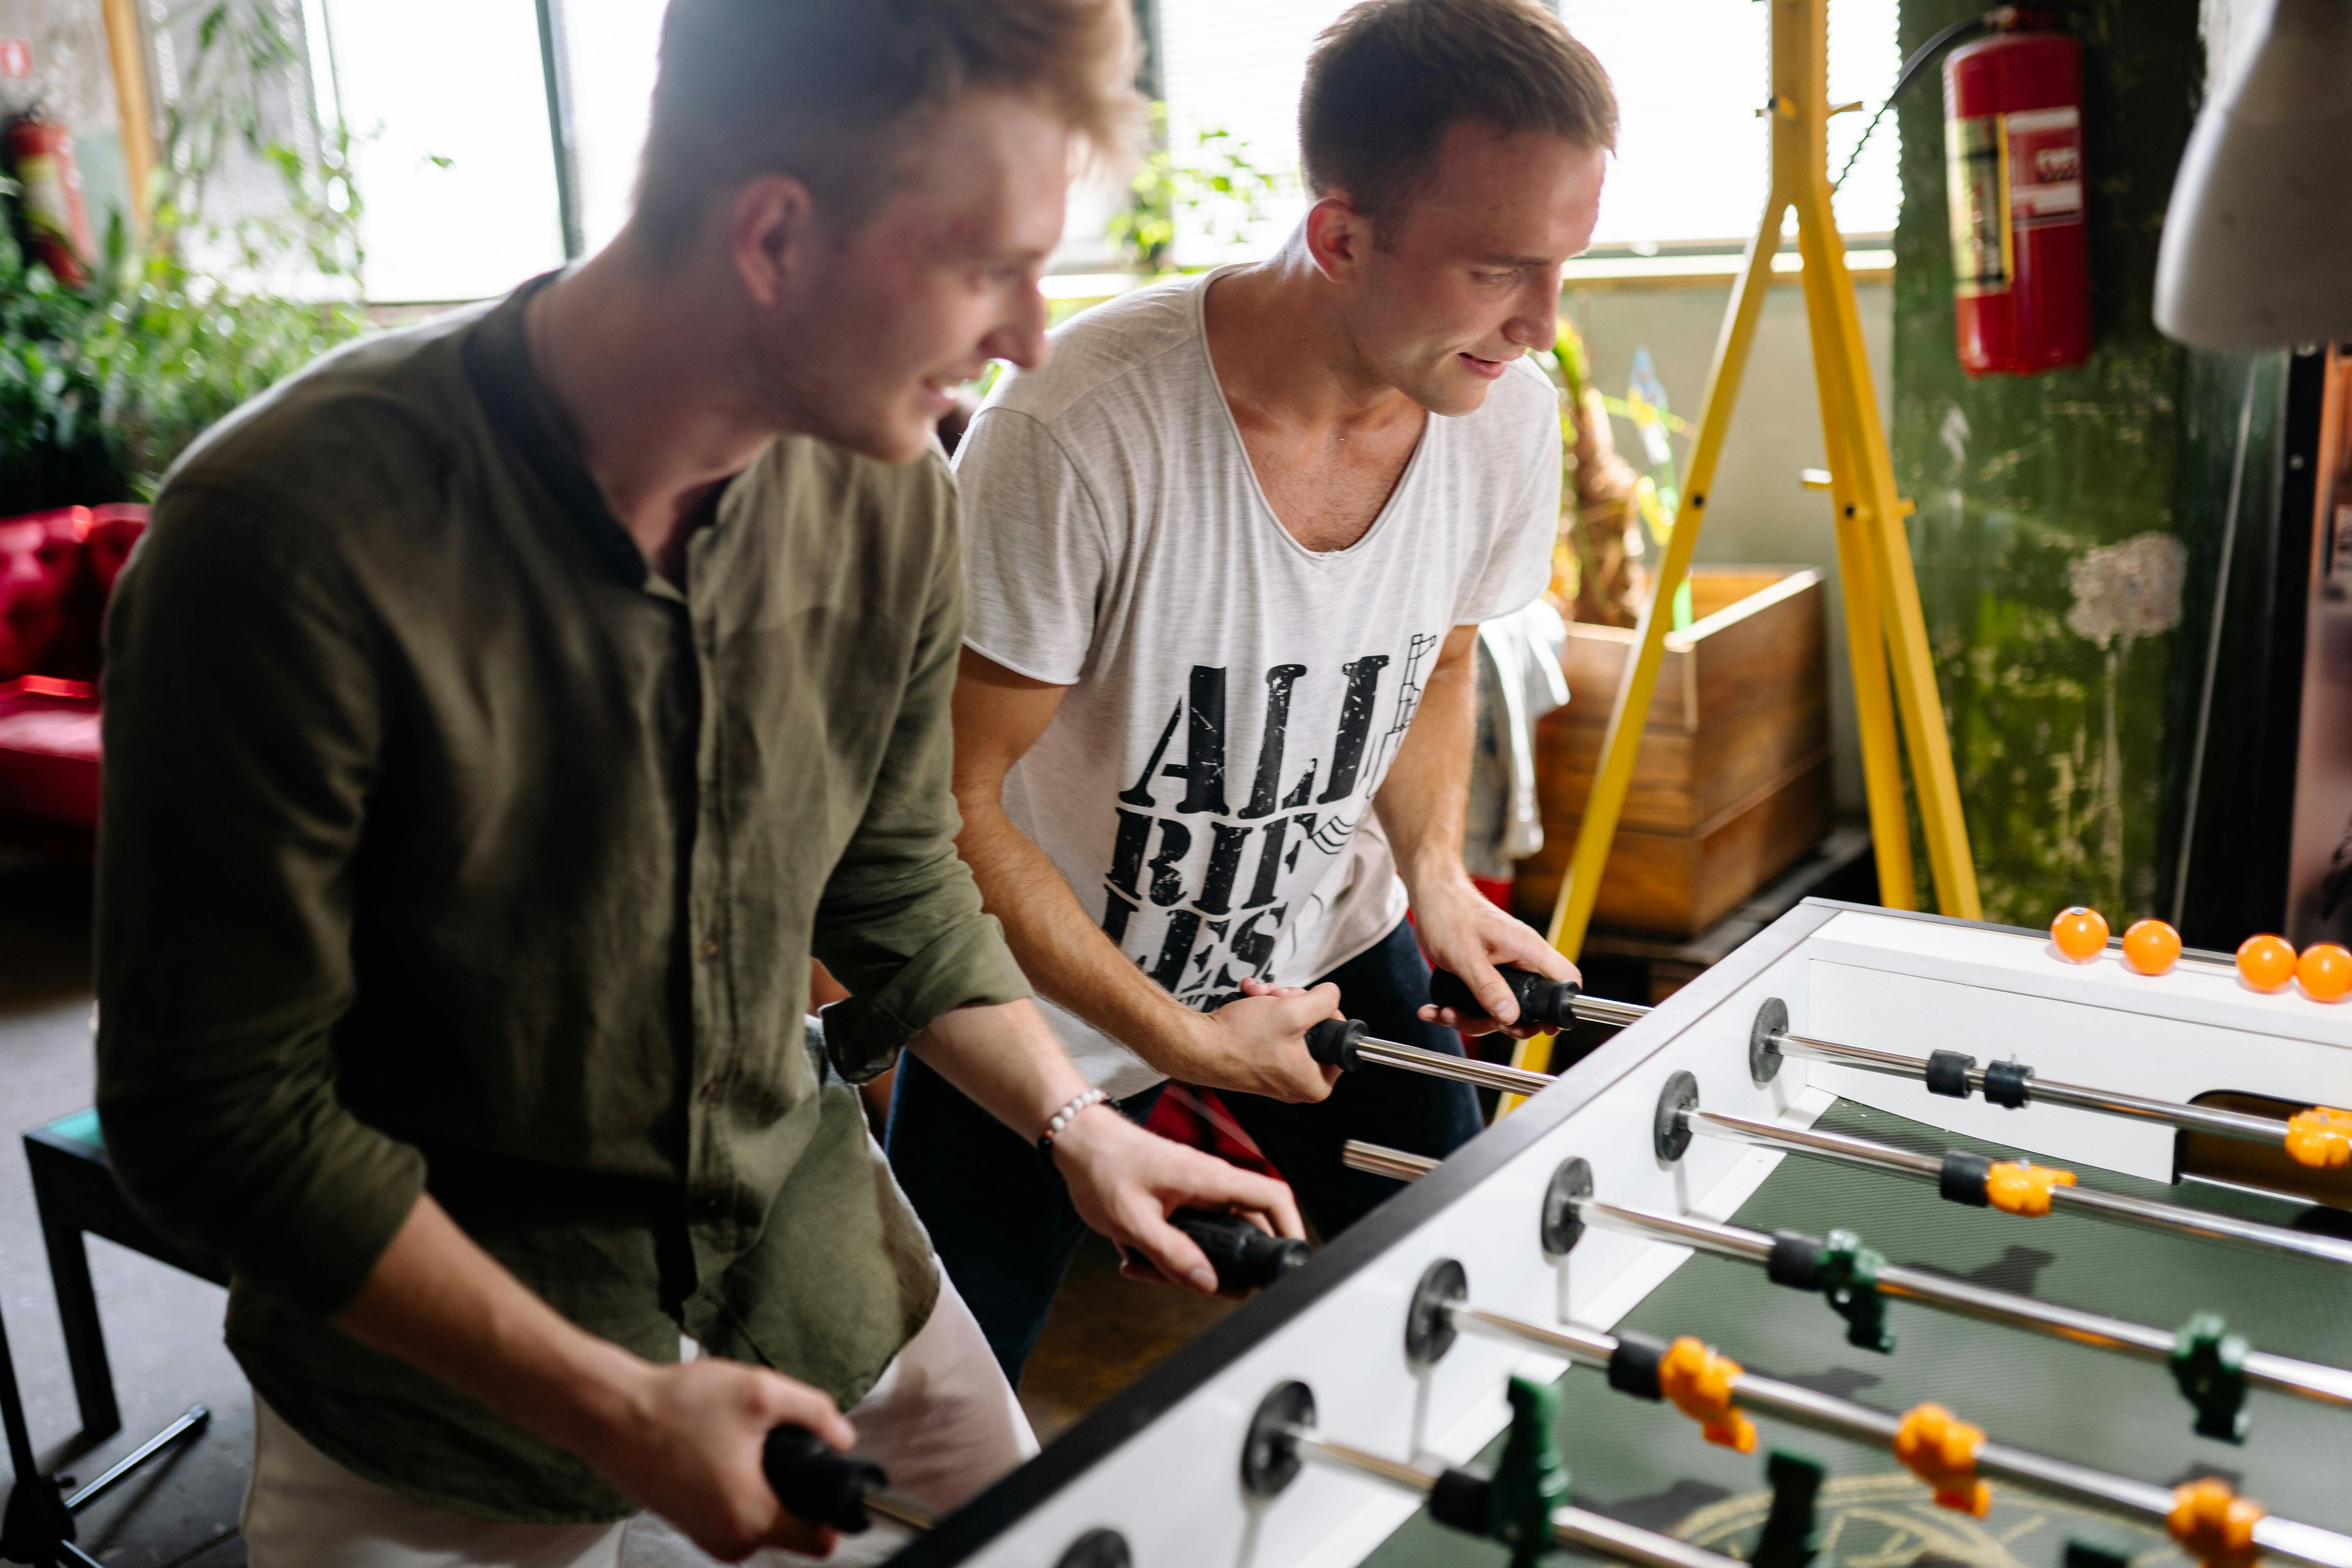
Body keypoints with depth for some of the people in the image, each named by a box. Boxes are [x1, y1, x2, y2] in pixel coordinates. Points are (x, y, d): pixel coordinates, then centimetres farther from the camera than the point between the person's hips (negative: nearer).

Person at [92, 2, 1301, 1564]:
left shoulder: (887, 495, -9)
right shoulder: (287, 539, -27)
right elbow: (220, 1111, -20)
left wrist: (1077, 1125, -1)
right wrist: (612, 1408, -21)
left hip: (810, 1245, 5)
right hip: (441, 1344, -4)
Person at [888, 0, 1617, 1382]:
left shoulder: (1507, 410, -14)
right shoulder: (1080, 433, -33)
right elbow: (947, 803, -23)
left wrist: (1435, 868, -8)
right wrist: (1180, 1041, -19)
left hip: (1327, 943, 5)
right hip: (1054, 994, -4)